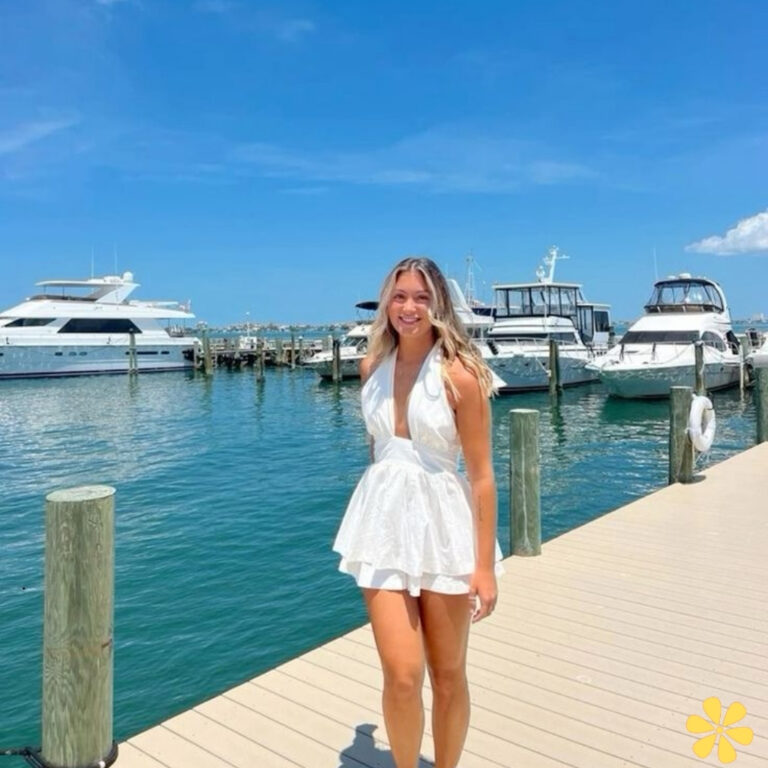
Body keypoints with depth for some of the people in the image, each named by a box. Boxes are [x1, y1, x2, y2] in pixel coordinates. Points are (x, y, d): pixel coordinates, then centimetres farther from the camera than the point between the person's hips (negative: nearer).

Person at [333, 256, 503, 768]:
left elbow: (482, 475, -9)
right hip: (385, 522, 3)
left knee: (449, 676, 11)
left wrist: (485, 564, -11)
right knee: (402, 675, -2)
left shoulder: (459, 375, -11)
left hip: (442, 524, -2)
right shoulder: (373, 367, 3)